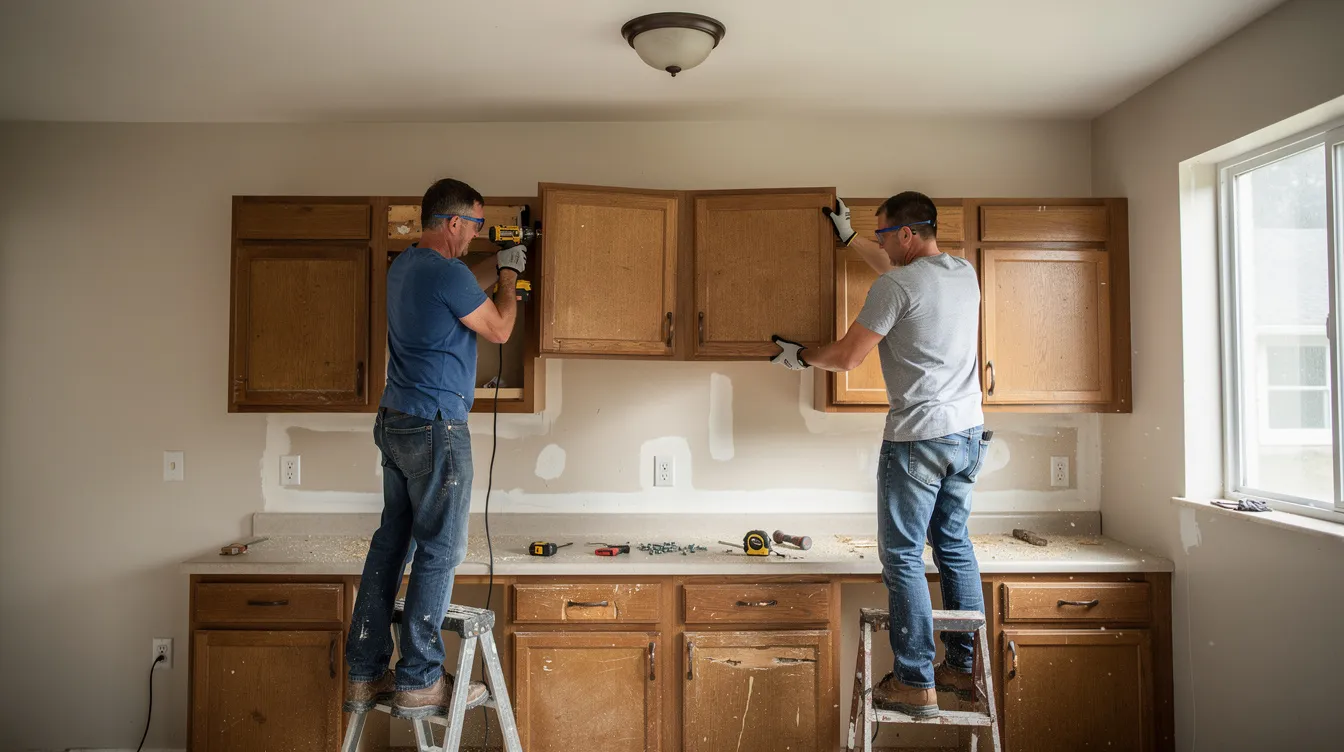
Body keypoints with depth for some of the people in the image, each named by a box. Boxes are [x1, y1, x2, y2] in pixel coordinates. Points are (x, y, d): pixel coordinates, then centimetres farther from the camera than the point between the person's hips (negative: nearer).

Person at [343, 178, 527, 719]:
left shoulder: (404, 265, 14)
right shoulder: (446, 273, -16)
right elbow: (499, 330, -4)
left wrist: (498, 265, 29)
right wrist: (508, 281, 11)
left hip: (396, 422, 10)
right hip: (436, 429, -10)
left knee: (391, 542, 12)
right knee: (440, 551, -2)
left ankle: (365, 675, 18)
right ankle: (418, 682, 5)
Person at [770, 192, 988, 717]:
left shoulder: (895, 287, -14)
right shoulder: (965, 273, 11)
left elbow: (848, 358, -8)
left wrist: (800, 355, 10)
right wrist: (849, 239, 38)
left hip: (918, 436, -8)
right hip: (969, 432, 9)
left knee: (902, 556, -1)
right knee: (954, 545, 16)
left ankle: (915, 683, 3)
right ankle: (965, 668, 24)